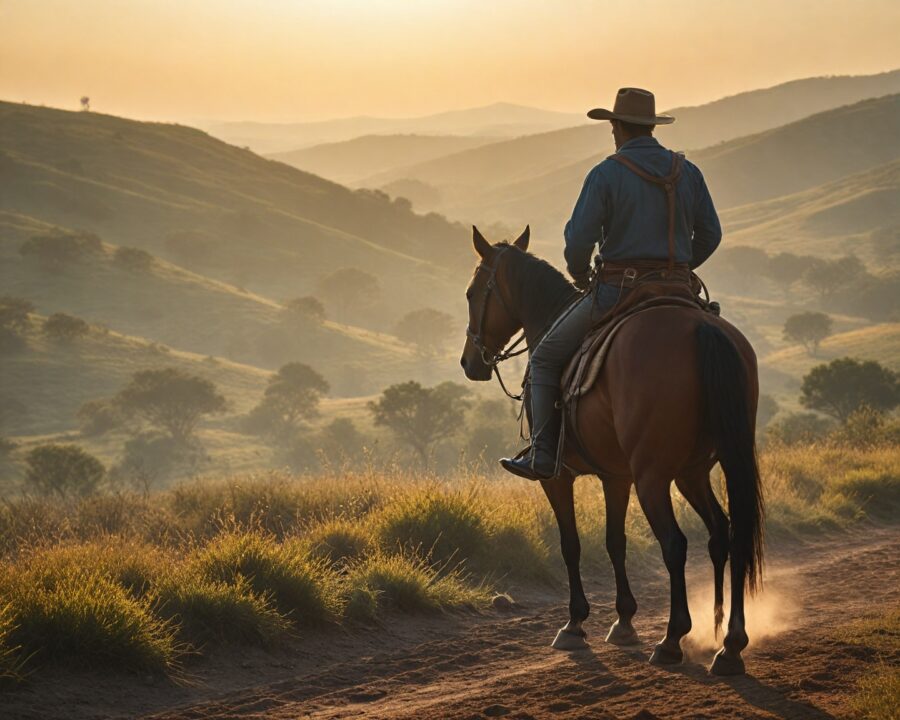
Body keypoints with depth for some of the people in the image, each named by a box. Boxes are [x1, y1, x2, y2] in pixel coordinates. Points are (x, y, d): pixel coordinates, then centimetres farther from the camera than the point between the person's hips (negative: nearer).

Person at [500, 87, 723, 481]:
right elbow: (709, 235, 9)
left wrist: (579, 274, 6)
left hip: (616, 292, -4)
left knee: (546, 358, 13)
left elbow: (579, 239, -15)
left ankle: (543, 453, 6)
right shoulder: (688, 172, 6)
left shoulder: (605, 174, -8)